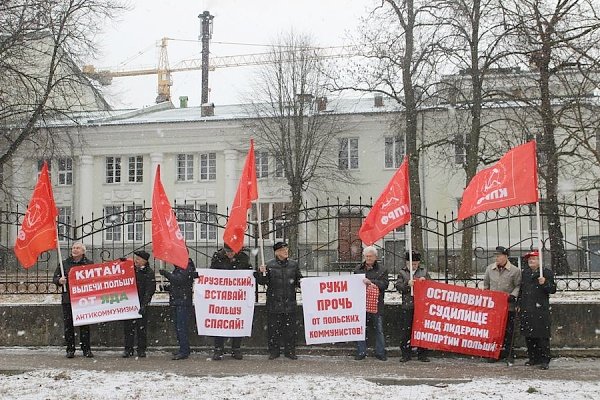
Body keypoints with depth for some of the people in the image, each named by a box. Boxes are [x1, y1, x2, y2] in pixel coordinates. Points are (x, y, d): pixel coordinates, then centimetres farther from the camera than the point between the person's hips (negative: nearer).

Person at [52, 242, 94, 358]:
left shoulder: (89, 263, 6)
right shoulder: (64, 264, 10)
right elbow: (55, 278, 13)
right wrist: (59, 281, -9)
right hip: (68, 299, 1)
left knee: (85, 325, 0)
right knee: (68, 325, 2)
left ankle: (86, 349, 8)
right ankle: (70, 349, 10)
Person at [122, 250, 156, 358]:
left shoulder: (149, 272, -3)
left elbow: (150, 290, -7)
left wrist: (144, 305, -17)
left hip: (141, 304, -4)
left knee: (142, 327, 1)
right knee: (128, 327, 3)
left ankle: (141, 349, 10)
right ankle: (128, 349, 11)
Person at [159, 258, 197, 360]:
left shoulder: (187, 268, -11)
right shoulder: (178, 268, 18)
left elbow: (178, 280, -24)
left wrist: (165, 273, -18)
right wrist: (167, 287, 10)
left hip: (183, 302, -10)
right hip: (175, 302, 10)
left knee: (181, 327, -11)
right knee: (177, 326, 12)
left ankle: (184, 351, -9)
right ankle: (184, 349, 19)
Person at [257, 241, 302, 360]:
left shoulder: (294, 264, 9)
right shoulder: (269, 265, 1)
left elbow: (299, 281, 15)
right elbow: (262, 282, 2)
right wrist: (261, 272, -16)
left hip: (289, 302, 2)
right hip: (274, 303, -2)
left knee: (290, 328, 5)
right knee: (273, 328, 3)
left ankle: (290, 351, 15)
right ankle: (274, 351, 13)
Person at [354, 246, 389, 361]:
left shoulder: (382, 270, 4)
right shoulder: (358, 269, 13)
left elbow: (385, 283, -9)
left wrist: (371, 282, -19)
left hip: (376, 303, -2)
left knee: (379, 329, 3)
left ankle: (380, 353, 11)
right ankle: (361, 352, 11)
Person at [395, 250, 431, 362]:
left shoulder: (424, 272, 13)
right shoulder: (402, 273, 10)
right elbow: (398, 286, 0)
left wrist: (425, 281, -6)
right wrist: (407, 284, -17)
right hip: (407, 306, -1)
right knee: (405, 330, 0)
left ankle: (422, 354, 9)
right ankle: (406, 354, 8)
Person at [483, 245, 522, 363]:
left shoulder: (515, 270, -3)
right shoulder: (490, 268, 8)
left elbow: (518, 286, 0)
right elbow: (486, 285, 18)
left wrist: (513, 295, -14)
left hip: (508, 306, -3)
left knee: (508, 331, 1)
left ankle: (508, 354, 9)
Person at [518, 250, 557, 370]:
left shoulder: (547, 272, 0)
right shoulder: (525, 273, 14)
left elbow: (553, 289, -2)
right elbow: (521, 290, 20)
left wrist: (545, 283, -20)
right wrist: (519, 305, 15)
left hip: (541, 310, -5)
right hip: (526, 310, 5)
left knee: (542, 336, -5)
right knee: (528, 335, 9)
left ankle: (544, 360, 0)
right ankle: (533, 358, 19)